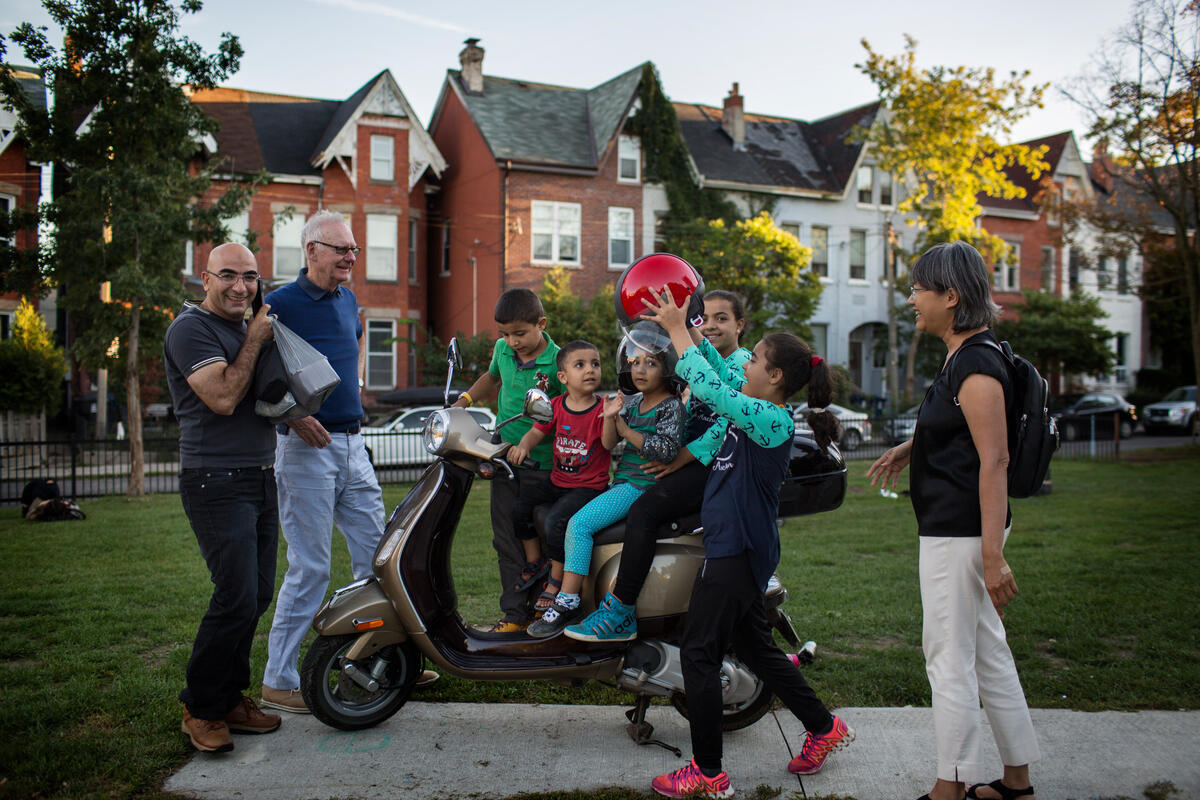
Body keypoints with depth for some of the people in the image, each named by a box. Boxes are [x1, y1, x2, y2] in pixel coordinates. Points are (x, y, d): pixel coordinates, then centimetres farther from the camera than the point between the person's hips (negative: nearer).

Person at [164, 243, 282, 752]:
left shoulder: (249, 328, 18)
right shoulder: (191, 328, -9)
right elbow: (223, 398, -20)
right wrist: (255, 341, -13)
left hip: (260, 479, 9)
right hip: (217, 483, -9)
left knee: (257, 597, 10)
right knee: (236, 599, -13)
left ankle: (230, 697, 22)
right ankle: (200, 708, 4)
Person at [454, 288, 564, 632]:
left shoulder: (557, 361, -12)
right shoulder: (502, 350, 6)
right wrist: (464, 401, 15)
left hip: (542, 464, -5)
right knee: (505, 538, 5)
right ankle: (515, 613, 12)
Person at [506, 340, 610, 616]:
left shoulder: (601, 409, -10)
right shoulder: (556, 406, 3)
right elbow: (537, 432, 4)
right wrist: (523, 446, -18)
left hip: (590, 486, -6)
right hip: (557, 480, 6)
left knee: (556, 520, -25)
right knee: (519, 507, -8)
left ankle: (556, 581, -4)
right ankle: (535, 562, 15)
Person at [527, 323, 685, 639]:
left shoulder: (671, 406, -9)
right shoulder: (631, 402, 13)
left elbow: (668, 448, -22)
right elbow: (608, 443, 7)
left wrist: (626, 431, -15)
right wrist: (610, 418, -13)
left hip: (643, 486, -9)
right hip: (621, 482, 9)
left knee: (580, 523, -21)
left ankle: (568, 601, -17)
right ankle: (554, 587, 14)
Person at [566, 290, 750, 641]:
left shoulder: (742, 364, -8)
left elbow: (726, 427, -19)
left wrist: (676, 460, -19)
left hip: (717, 464, -10)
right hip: (690, 460, 10)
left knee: (644, 510, -27)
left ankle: (619, 613, -24)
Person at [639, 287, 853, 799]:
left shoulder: (772, 421, -19)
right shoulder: (757, 411, 7)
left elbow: (707, 386, -26)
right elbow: (718, 376, 18)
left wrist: (676, 329, -17)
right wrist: (682, 325, 12)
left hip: (737, 553, -10)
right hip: (738, 549, 10)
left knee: (698, 655, -2)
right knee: (754, 646, 21)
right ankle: (824, 727, 33)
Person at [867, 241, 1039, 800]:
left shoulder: (976, 364, -19)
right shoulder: (962, 357, 12)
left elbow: (994, 459, -24)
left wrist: (993, 554, -27)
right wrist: (911, 447, 21)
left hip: (960, 532, -10)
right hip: (957, 529, 10)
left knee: (948, 656, 0)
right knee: (987, 652, 16)